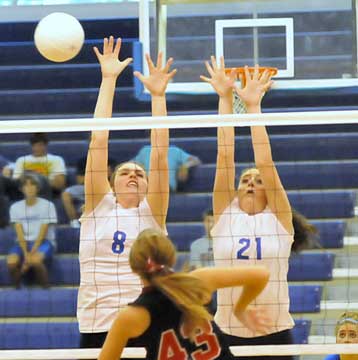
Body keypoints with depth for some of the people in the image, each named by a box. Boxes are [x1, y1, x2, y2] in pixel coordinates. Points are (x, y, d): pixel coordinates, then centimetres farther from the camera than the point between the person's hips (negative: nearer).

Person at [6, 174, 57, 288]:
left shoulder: (47, 205, -2)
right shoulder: (15, 207, 6)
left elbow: (42, 233, -8)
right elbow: (20, 234, -2)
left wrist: (32, 253, -18)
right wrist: (26, 253, -17)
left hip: (43, 242, -3)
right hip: (24, 243, 3)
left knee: (35, 260, -37)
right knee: (11, 261, -30)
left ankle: (45, 287, -14)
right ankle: (18, 288, -5)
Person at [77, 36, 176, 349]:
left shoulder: (152, 213, 8)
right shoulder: (98, 207, 9)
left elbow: (160, 152, 1)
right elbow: (99, 140, 5)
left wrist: (158, 95, -6)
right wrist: (108, 80, 2)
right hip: (96, 331, 0)